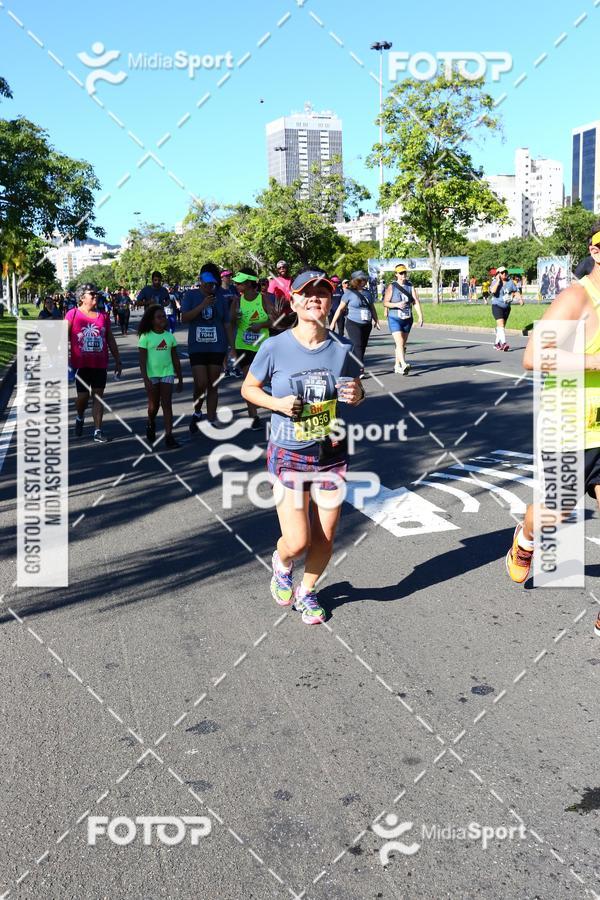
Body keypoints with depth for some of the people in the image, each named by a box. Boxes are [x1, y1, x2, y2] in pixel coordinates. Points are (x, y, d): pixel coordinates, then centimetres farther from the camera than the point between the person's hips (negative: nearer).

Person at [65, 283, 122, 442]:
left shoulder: (103, 316, 7)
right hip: (81, 364, -3)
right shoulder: (73, 314, -4)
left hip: (100, 364, 3)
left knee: (98, 396, 2)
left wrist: (117, 361, 12)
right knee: (82, 396, 2)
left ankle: (98, 431, 6)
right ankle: (80, 417, 34)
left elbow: (110, 340, 13)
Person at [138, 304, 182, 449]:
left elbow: (175, 359, 11)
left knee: (167, 404, -5)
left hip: (167, 373, 2)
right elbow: (142, 360, -8)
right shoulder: (146, 337, -6)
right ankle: (150, 424, 42)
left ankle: (169, 436, -7)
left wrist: (180, 379, 12)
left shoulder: (169, 336, 5)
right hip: (152, 375, -2)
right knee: (154, 405, 11)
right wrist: (146, 380, -15)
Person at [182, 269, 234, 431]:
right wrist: (202, 305, -19)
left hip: (217, 348, 2)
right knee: (201, 384, -9)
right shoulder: (191, 295, 2)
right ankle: (197, 412, 19)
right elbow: (184, 318, -9)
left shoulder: (220, 298, 6)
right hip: (197, 347, -2)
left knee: (213, 386, 5)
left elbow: (227, 324, 8)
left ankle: (212, 421, 14)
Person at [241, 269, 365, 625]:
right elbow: (249, 388, 1)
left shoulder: (342, 348, -5)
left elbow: (355, 389, 11)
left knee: (325, 539, 9)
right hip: (289, 457, -3)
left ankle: (307, 591, 38)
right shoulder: (275, 348, -12)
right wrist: (277, 403, -17)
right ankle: (282, 564, 33)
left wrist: (357, 395, -14)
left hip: (332, 455, 3)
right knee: (297, 542, -6)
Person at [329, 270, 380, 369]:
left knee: (363, 347, 6)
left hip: (367, 325, 6)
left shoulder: (367, 292, 12)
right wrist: (333, 322, -6)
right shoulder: (349, 293, -5)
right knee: (358, 346, -13)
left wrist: (376, 321, 17)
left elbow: (372, 308, 21)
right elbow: (340, 308, -4)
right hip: (353, 324, -6)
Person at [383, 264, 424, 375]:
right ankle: (404, 365, -30)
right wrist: (397, 304, -23)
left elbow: (416, 302, -3)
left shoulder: (410, 287, 5)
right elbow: (385, 303, -5)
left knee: (403, 344, 11)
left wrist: (420, 316, -14)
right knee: (399, 342, -18)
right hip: (395, 319, -4)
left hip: (407, 319, 4)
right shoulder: (391, 287, -3)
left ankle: (397, 366, 24)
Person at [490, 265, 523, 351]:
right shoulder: (495, 282, -8)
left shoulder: (510, 282, 3)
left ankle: (497, 343, 25)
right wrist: (498, 281, -22)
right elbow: (493, 291, -27)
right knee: (500, 324, -19)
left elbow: (516, 291, 6)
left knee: (501, 326, 13)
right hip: (497, 306, -5)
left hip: (507, 307, 5)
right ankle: (503, 343, -27)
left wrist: (520, 299, -9)